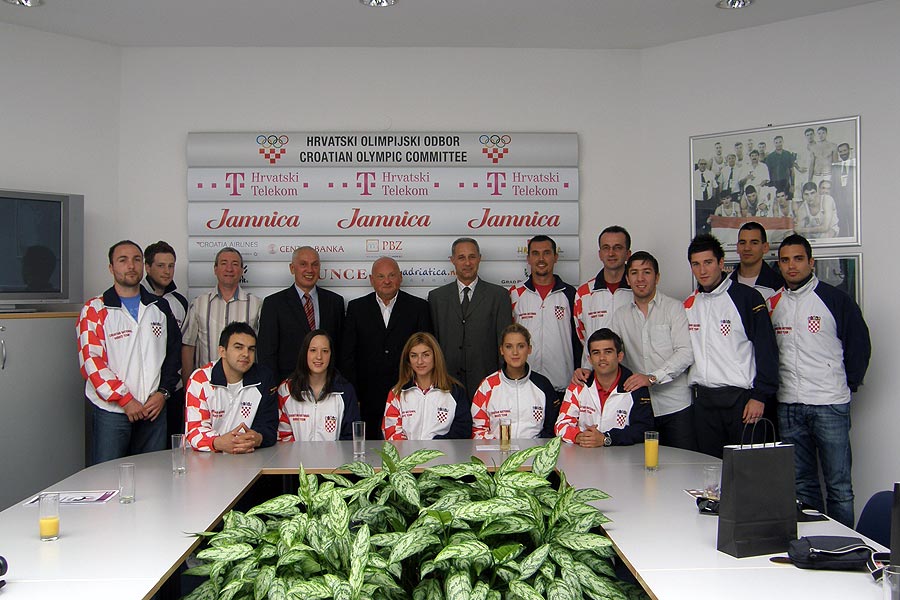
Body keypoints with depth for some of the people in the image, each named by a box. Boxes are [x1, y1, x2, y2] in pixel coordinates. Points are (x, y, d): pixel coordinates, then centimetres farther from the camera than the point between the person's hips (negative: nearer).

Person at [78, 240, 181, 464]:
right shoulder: (95, 310, 1)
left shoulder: (160, 308, 13)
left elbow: (174, 353, 14)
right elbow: (91, 362, -7)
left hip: (154, 408, 3)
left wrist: (163, 392, -1)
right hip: (112, 411, -3)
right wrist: (125, 399, -12)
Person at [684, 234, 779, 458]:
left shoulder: (747, 297, -5)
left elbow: (766, 350, -8)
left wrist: (760, 396, -13)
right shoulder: (689, 304, 12)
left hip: (740, 397, -5)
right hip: (703, 400, 5)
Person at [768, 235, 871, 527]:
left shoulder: (835, 299, -3)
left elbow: (859, 345, 1)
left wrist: (848, 385, 0)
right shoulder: (771, 304, 9)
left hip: (830, 404, -4)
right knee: (801, 483, 11)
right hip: (788, 407, 4)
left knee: (839, 484, 0)